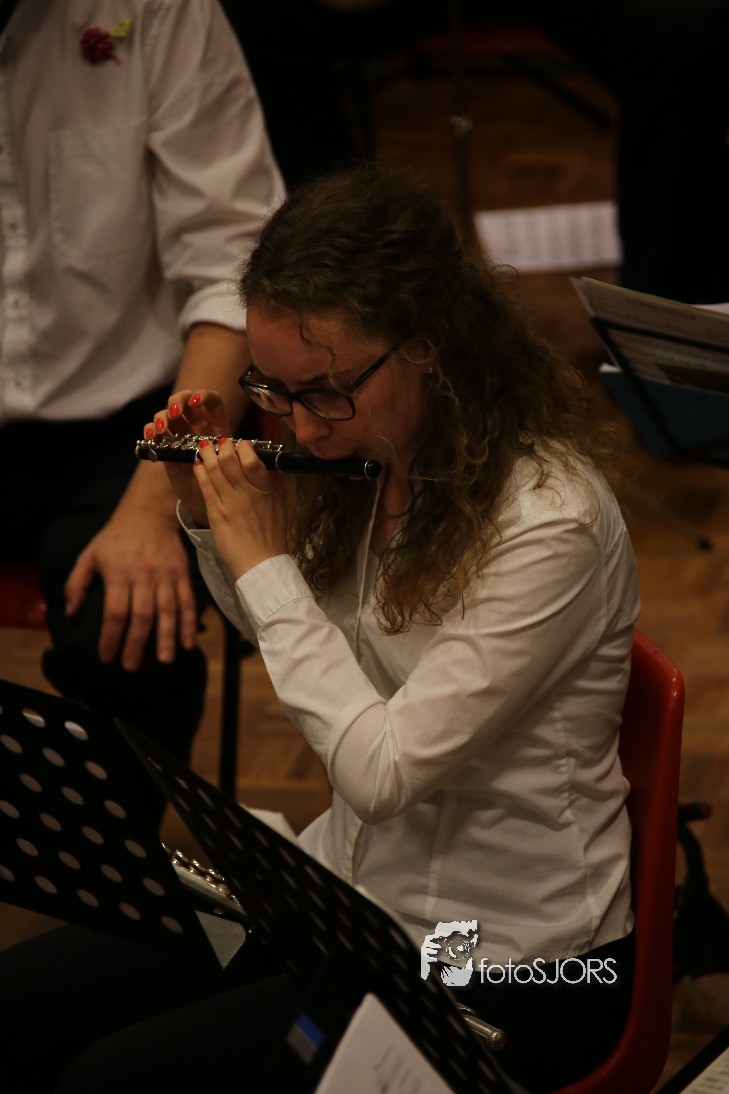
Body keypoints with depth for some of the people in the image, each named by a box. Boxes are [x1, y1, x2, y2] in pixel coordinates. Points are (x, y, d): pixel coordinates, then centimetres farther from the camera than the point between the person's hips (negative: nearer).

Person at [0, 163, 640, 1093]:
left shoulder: (551, 522, -26)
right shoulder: (368, 457, -1)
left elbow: (384, 772, -27)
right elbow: (288, 641, 18)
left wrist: (264, 560, -20)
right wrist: (210, 520, 0)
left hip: (506, 959, -8)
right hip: (355, 878, 8)